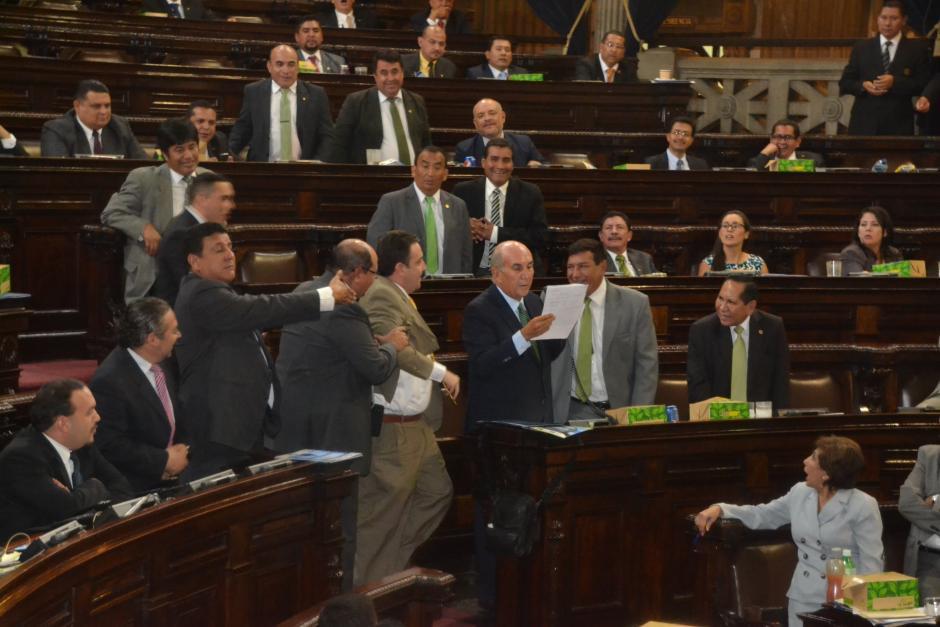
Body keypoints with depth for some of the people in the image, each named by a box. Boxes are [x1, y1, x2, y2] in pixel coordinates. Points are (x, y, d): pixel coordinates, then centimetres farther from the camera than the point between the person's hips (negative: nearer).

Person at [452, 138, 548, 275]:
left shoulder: (531, 194, 6)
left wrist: (496, 233, -10)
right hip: (476, 271, 1)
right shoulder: (463, 191, 8)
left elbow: (540, 236, -3)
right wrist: (465, 227, -11)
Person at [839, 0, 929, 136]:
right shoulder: (861, 48, 11)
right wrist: (863, 85, -9)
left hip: (899, 126, -1)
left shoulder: (917, 49, 6)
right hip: (865, 124, 1)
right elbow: (844, 83, 12)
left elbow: (924, 85, -1)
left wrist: (895, 82, -14)